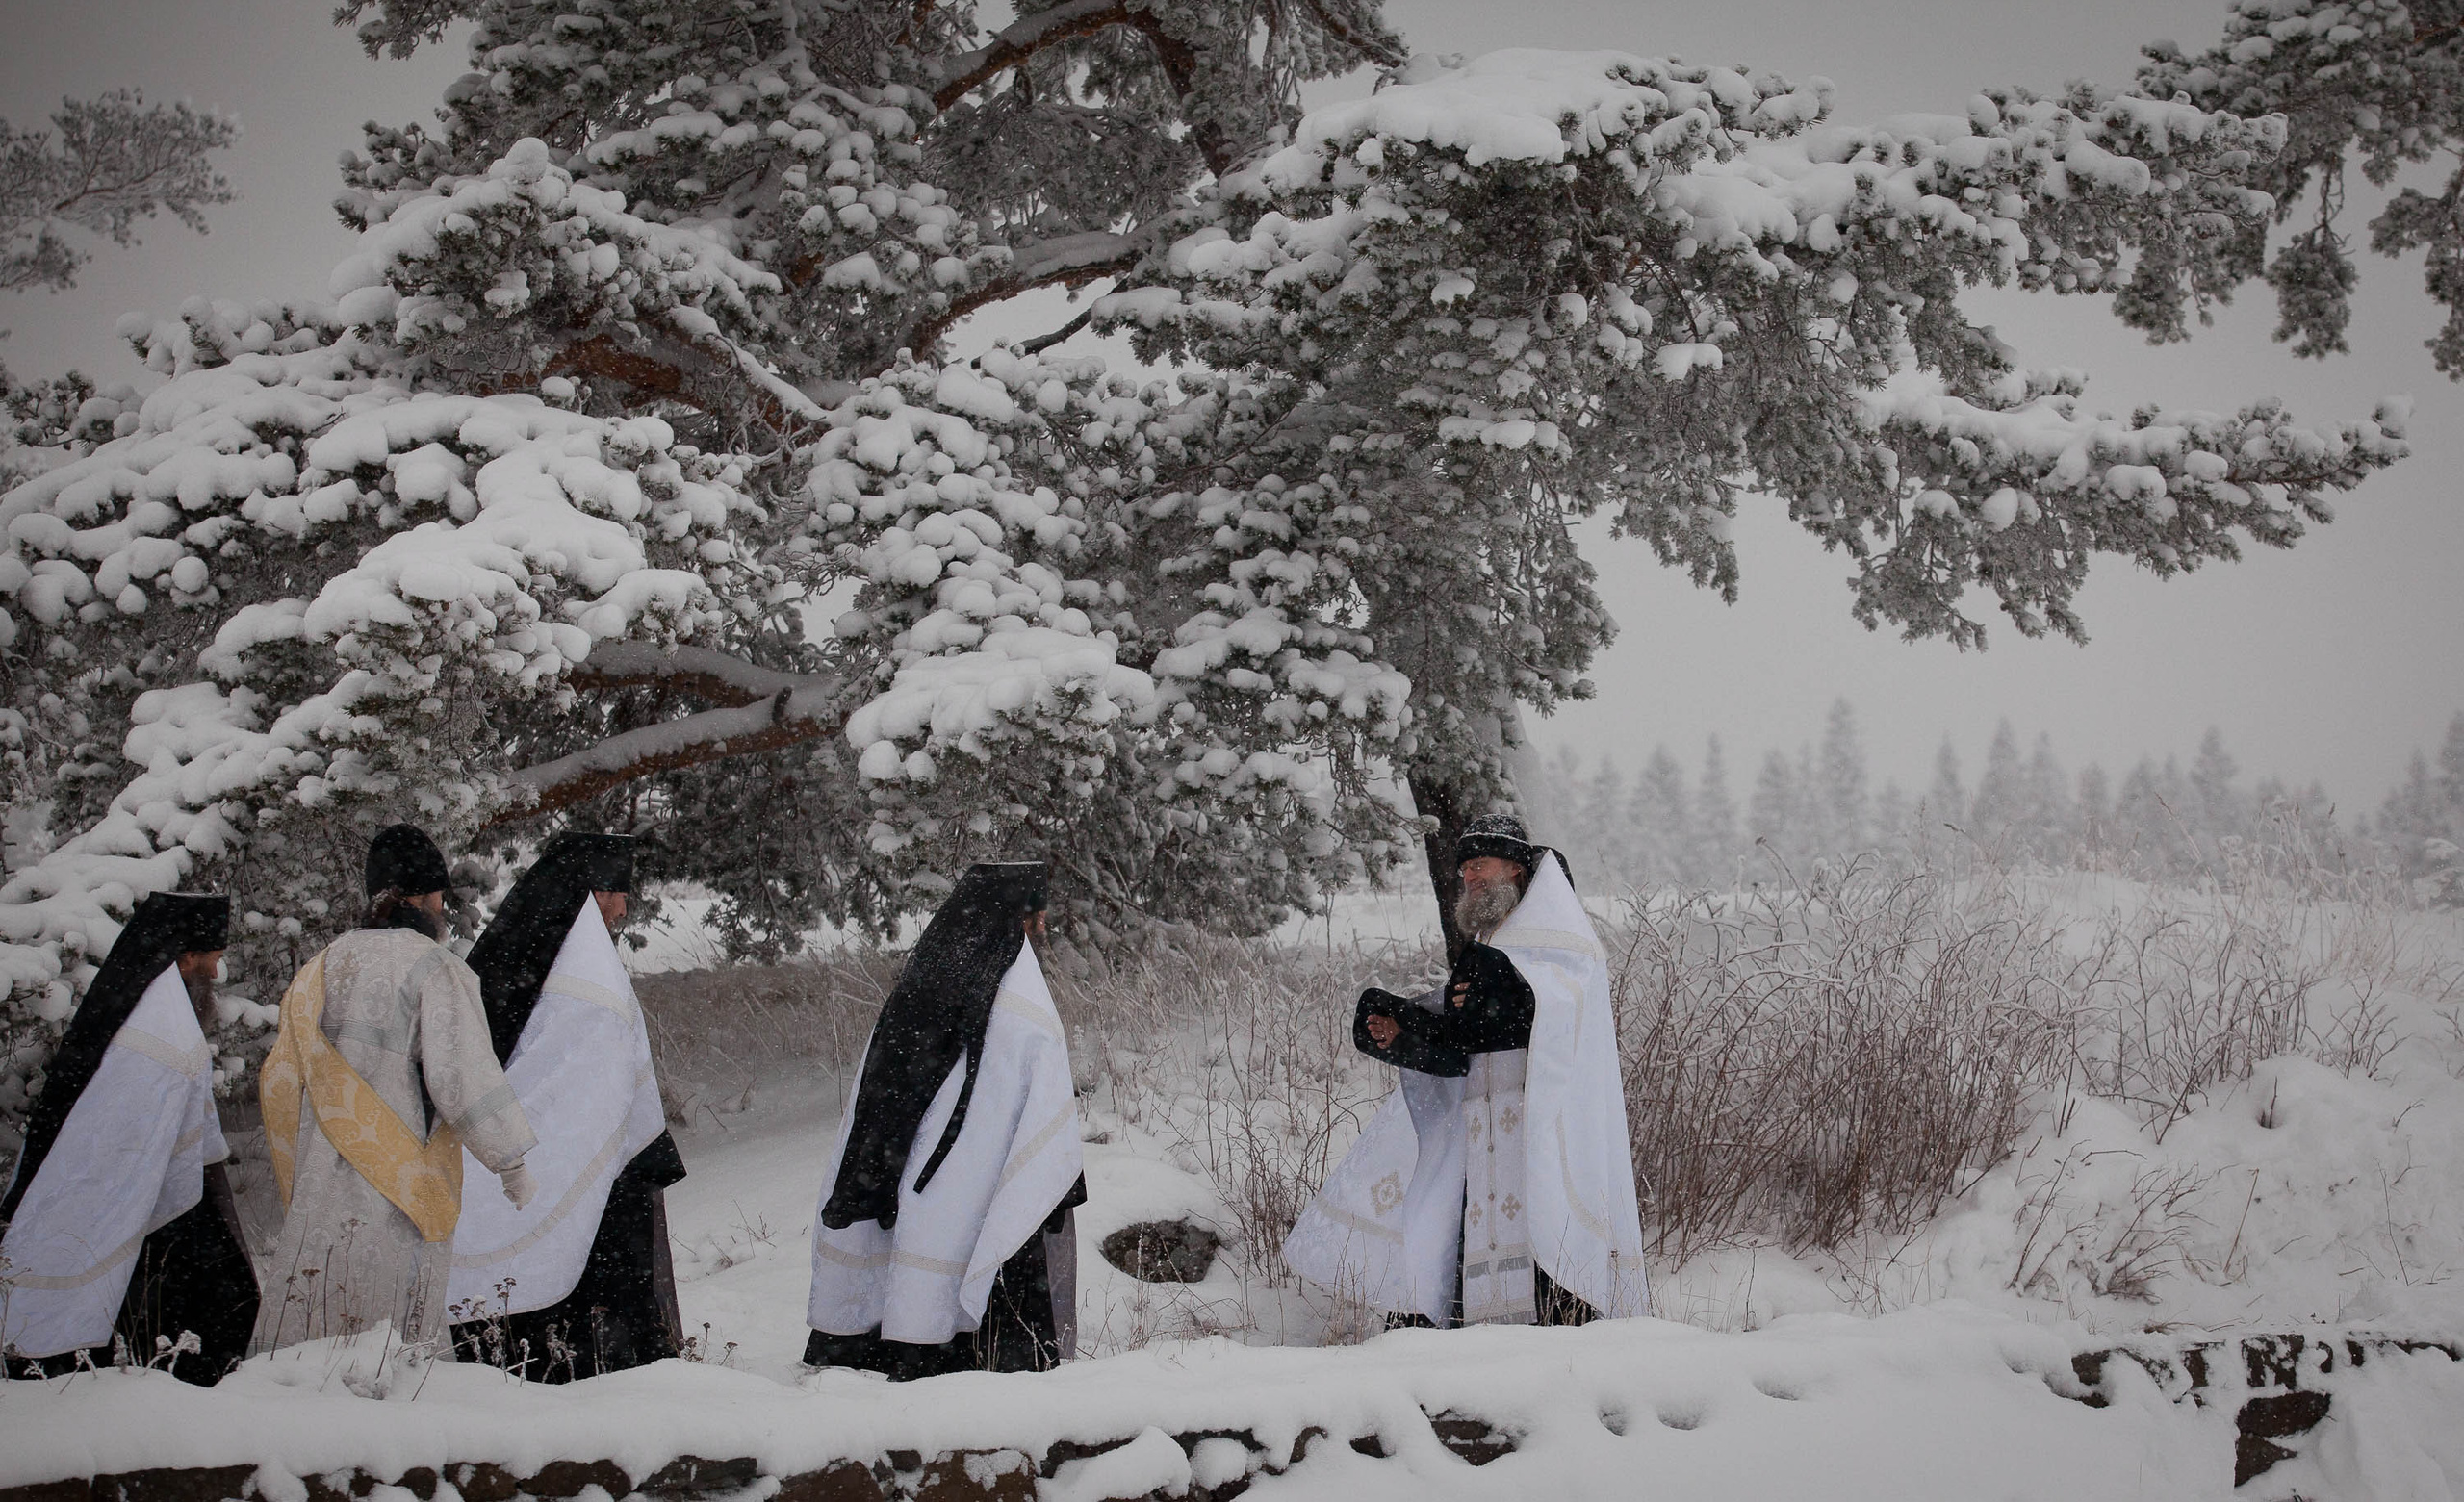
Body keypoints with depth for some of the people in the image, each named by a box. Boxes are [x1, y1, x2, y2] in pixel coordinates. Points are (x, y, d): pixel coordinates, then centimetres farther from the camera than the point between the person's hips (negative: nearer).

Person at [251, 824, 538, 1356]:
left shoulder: (324, 966, 11)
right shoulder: (432, 967, -8)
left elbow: (279, 1080, 14)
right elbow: (462, 1075, -14)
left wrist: (293, 1184, 21)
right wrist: (512, 1162, -6)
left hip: (319, 1190, 6)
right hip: (401, 1188, -6)